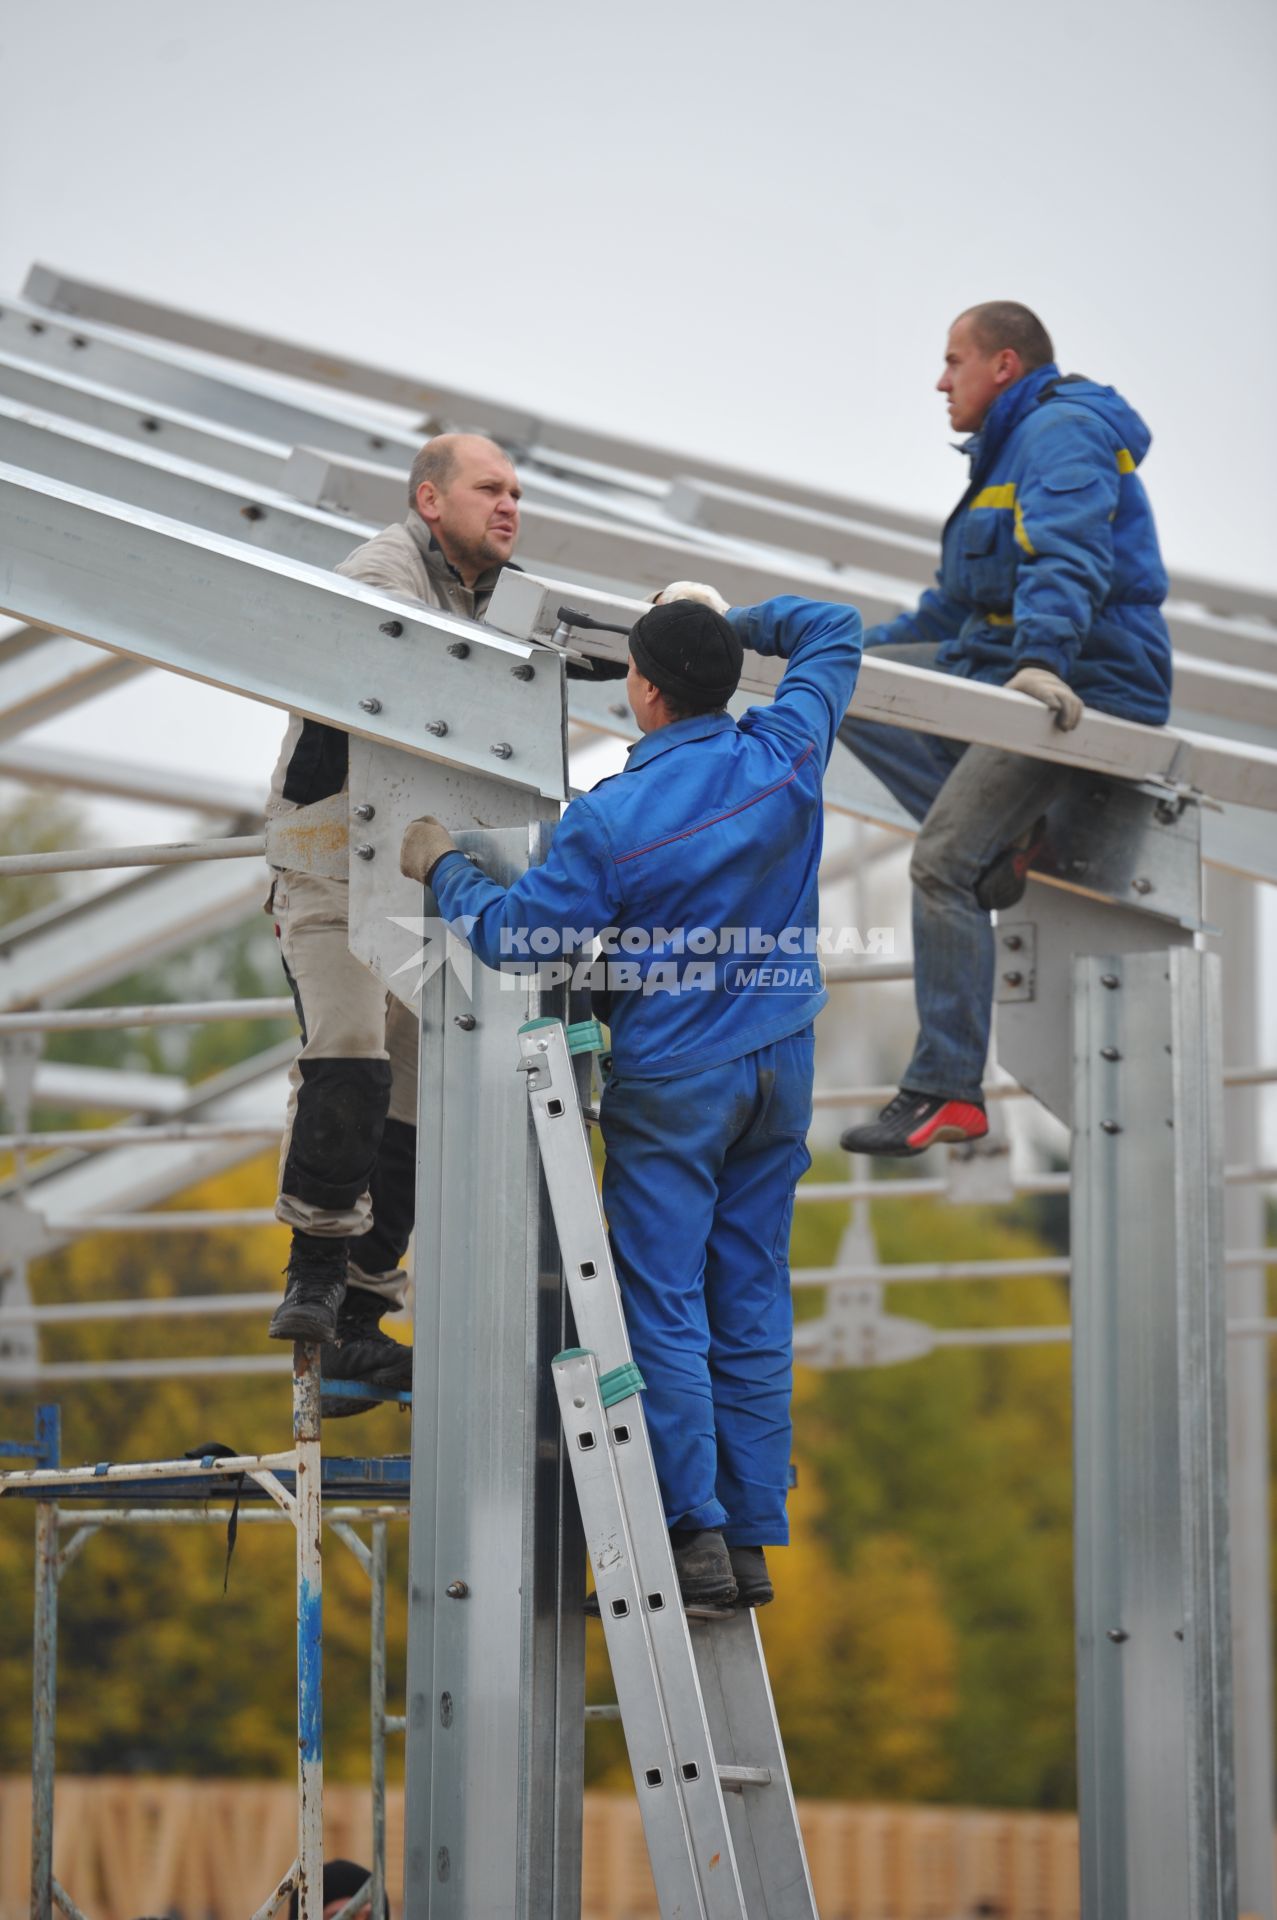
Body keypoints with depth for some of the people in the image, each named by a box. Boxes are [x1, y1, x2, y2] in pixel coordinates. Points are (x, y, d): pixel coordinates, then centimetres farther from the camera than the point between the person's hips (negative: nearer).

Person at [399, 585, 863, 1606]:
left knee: (664, 1310, 0)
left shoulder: (614, 818, -18)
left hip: (672, 1078, -5)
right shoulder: (784, 757, -5)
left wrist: (443, 867, 5)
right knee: (752, 1305, 8)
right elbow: (835, 631, 12)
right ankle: (753, 1540, 9)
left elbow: (512, 930, -11)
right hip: (780, 1067, 5)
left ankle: (697, 1535, -7)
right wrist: (736, 622, 19)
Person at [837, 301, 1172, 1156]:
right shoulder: (1012, 449, 26)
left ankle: (947, 1092, -18)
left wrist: (1041, 656, -44)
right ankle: (999, 832, -8)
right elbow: (961, 602, 36)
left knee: (943, 864, -20)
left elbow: (1068, 556, -29)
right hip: (1000, 668, 11)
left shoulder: (1065, 432, -9)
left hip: (1082, 687, -11)